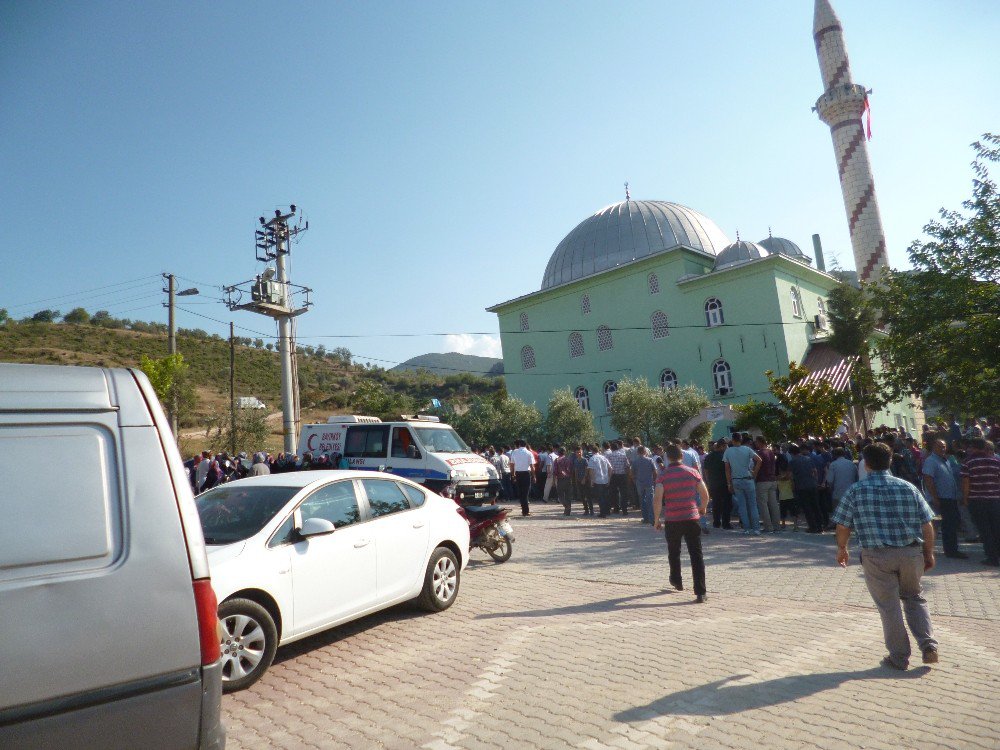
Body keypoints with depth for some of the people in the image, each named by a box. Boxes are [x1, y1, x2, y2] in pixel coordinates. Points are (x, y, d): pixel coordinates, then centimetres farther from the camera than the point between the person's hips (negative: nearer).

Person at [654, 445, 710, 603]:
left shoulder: (663, 476, -5)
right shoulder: (692, 472, 1)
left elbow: (657, 499, -14)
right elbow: (705, 494, 5)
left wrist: (657, 520, -3)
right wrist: (703, 508, 25)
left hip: (672, 520, -1)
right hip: (692, 518, 1)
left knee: (674, 553, 21)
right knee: (696, 555, 1)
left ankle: (677, 581, 39)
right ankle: (701, 593, -5)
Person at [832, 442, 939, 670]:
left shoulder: (855, 491, -5)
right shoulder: (908, 488, 2)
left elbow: (842, 526, -1)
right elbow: (927, 525, 4)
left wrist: (842, 549, 15)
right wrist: (929, 553, 16)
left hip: (877, 556, -3)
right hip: (911, 553, 3)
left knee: (889, 606, 8)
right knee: (914, 598, 25)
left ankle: (899, 657, 16)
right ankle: (928, 645, 17)